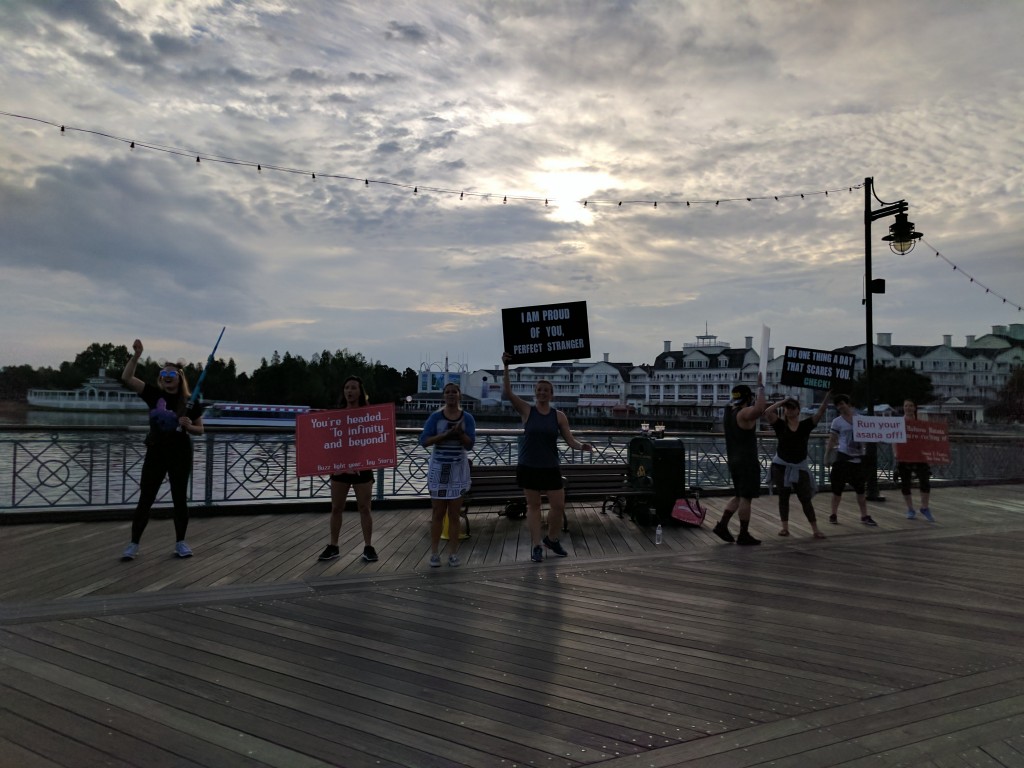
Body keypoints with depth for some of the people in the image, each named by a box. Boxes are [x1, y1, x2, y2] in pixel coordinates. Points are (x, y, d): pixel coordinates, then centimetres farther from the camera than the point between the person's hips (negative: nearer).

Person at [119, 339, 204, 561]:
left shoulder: (190, 402, -4)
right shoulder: (154, 394, -1)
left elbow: (200, 429, 3)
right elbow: (127, 378, -11)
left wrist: (188, 426, -19)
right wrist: (136, 355, -22)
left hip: (180, 455, -1)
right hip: (155, 453, 1)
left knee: (179, 499, 7)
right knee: (145, 499, 3)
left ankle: (180, 542, 19)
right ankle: (133, 544, 12)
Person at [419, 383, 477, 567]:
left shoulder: (467, 418, 0)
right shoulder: (435, 417, -3)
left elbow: (470, 444, -6)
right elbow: (424, 441, -12)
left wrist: (460, 432, -23)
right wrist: (446, 434, -20)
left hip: (458, 470, 1)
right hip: (438, 469, -1)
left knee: (454, 514, 5)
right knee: (438, 513, 4)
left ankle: (453, 554, 11)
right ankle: (434, 553, 11)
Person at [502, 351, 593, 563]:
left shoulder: (559, 416, 0)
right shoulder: (527, 410, -4)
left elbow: (570, 440, -2)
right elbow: (507, 392, -16)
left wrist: (582, 446, -24)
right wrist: (506, 367, -25)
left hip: (550, 468, 2)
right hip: (528, 467, -1)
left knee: (559, 505, 2)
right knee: (533, 506, 6)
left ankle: (552, 539, 27)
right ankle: (536, 547, 15)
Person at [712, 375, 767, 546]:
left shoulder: (728, 412, 10)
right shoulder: (745, 413, -16)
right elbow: (759, 409, -38)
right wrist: (760, 388, -28)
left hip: (734, 460, 9)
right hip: (747, 462, -9)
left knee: (739, 496, 17)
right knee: (746, 497, -1)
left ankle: (722, 525, 10)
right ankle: (744, 535, 4)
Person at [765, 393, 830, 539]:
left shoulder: (805, 425, 0)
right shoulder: (780, 425, -4)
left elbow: (820, 412, -10)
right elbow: (768, 411, -19)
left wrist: (827, 395, -19)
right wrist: (784, 401, -12)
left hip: (800, 466, 0)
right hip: (781, 465, 0)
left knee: (805, 499, 3)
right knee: (783, 497, 8)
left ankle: (815, 529, 7)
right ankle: (785, 527, 15)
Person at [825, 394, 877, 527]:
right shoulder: (837, 422, -2)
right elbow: (832, 441, -3)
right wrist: (826, 455, -12)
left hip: (859, 458, 3)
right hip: (843, 457, -3)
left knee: (860, 488, 6)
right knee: (838, 487, 1)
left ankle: (864, 516, 13)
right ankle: (833, 514, 12)